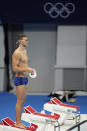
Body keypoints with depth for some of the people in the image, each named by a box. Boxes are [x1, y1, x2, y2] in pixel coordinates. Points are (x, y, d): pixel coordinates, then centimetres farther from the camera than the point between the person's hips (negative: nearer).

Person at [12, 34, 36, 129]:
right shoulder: (17, 53, -16)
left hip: (25, 78, 9)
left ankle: (19, 122, 18)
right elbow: (15, 68, -20)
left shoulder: (24, 51, 14)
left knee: (22, 101, 12)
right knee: (19, 101, -5)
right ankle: (17, 123, 2)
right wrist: (27, 69, -22)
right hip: (20, 79, -9)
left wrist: (30, 69, 9)